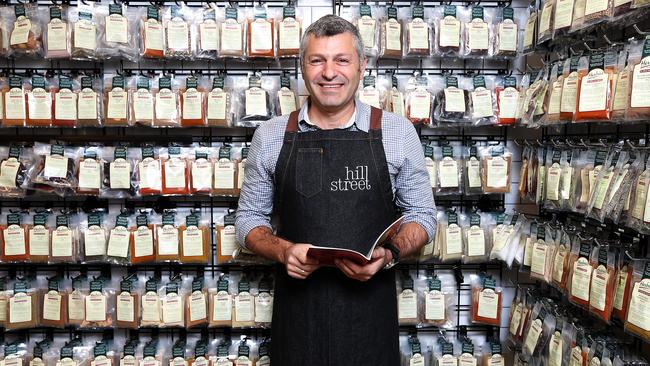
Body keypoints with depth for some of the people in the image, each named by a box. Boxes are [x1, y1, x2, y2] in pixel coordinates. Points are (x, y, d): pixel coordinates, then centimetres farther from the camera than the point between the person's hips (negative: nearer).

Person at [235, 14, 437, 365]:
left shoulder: (397, 132, -2)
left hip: (370, 311, 0)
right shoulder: (270, 136, 0)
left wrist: (388, 254, -15)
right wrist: (283, 251, -13)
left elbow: (421, 215, 4)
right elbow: (249, 218, 7)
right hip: (297, 307, 1)